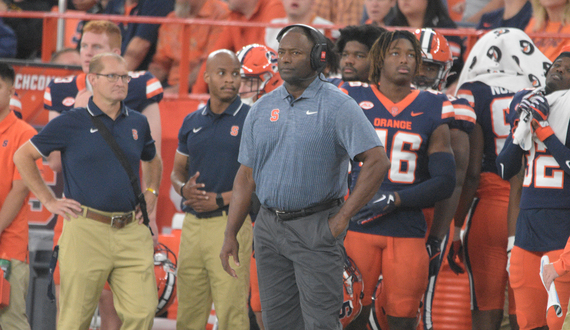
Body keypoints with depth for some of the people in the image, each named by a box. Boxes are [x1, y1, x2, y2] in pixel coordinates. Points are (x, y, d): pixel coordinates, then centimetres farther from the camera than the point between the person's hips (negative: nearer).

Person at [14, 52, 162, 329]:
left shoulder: (138, 124, 13)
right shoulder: (71, 123, 1)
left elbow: (153, 160, 34)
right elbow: (23, 157, 8)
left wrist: (151, 193, 17)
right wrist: (49, 200, 4)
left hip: (132, 232, 4)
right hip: (86, 231, -4)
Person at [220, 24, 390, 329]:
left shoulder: (337, 106, -7)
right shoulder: (263, 108, 10)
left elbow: (377, 161, -14)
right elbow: (246, 175, 14)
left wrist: (343, 217, -14)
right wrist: (230, 234, 8)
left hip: (316, 230, -5)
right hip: (269, 229, 5)